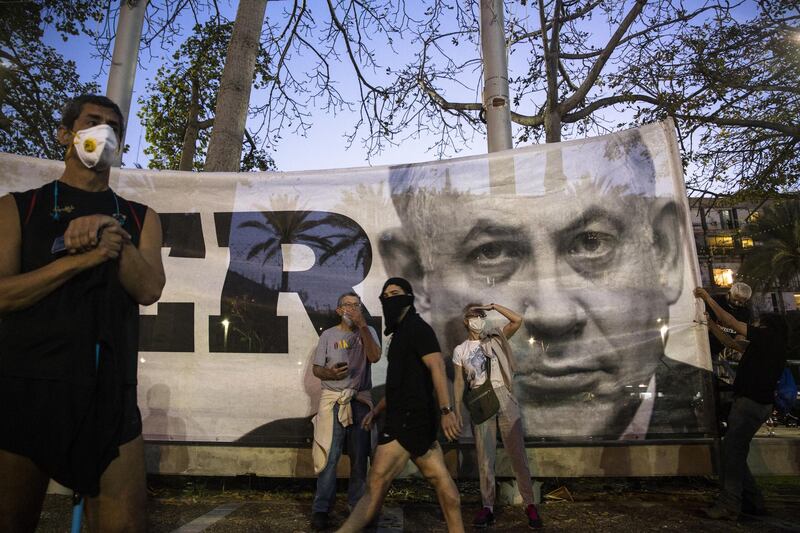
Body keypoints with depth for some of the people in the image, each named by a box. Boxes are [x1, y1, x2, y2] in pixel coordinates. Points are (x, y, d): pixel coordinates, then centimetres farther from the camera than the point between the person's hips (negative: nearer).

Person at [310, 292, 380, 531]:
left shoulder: (368, 332, 7)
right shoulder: (328, 335, 6)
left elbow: (375, 357, -11)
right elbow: (316, 368, 6)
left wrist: (362, 326, -15)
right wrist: (329, 373, -17)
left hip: (360, 400, 1)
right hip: (333, 399, -1)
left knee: (359, 456, 8)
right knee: (328, 456, -4)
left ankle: (357, 504, 21)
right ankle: (321, 508, 5)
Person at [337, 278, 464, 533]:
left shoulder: (417, 328, -8)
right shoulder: (401, 333, 21)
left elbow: (437, 367, -20)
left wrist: (446, 410, -29)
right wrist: (376, 410, 24)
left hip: (410, 418, -10)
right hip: (409, 417, 10)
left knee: (377, 482, -8)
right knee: (438, 477, 11)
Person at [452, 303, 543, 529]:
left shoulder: (495, 338, 6)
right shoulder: (460, 350, 7)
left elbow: (518, 320, -5)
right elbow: (459, 382, 7)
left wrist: (493, 306, -7)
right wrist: (457, 409, 1)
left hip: (504, 398, 0)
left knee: (517, 452, -1)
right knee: (484, 456, 5)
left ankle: (529, 504, 6)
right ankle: (488, 506, 13)